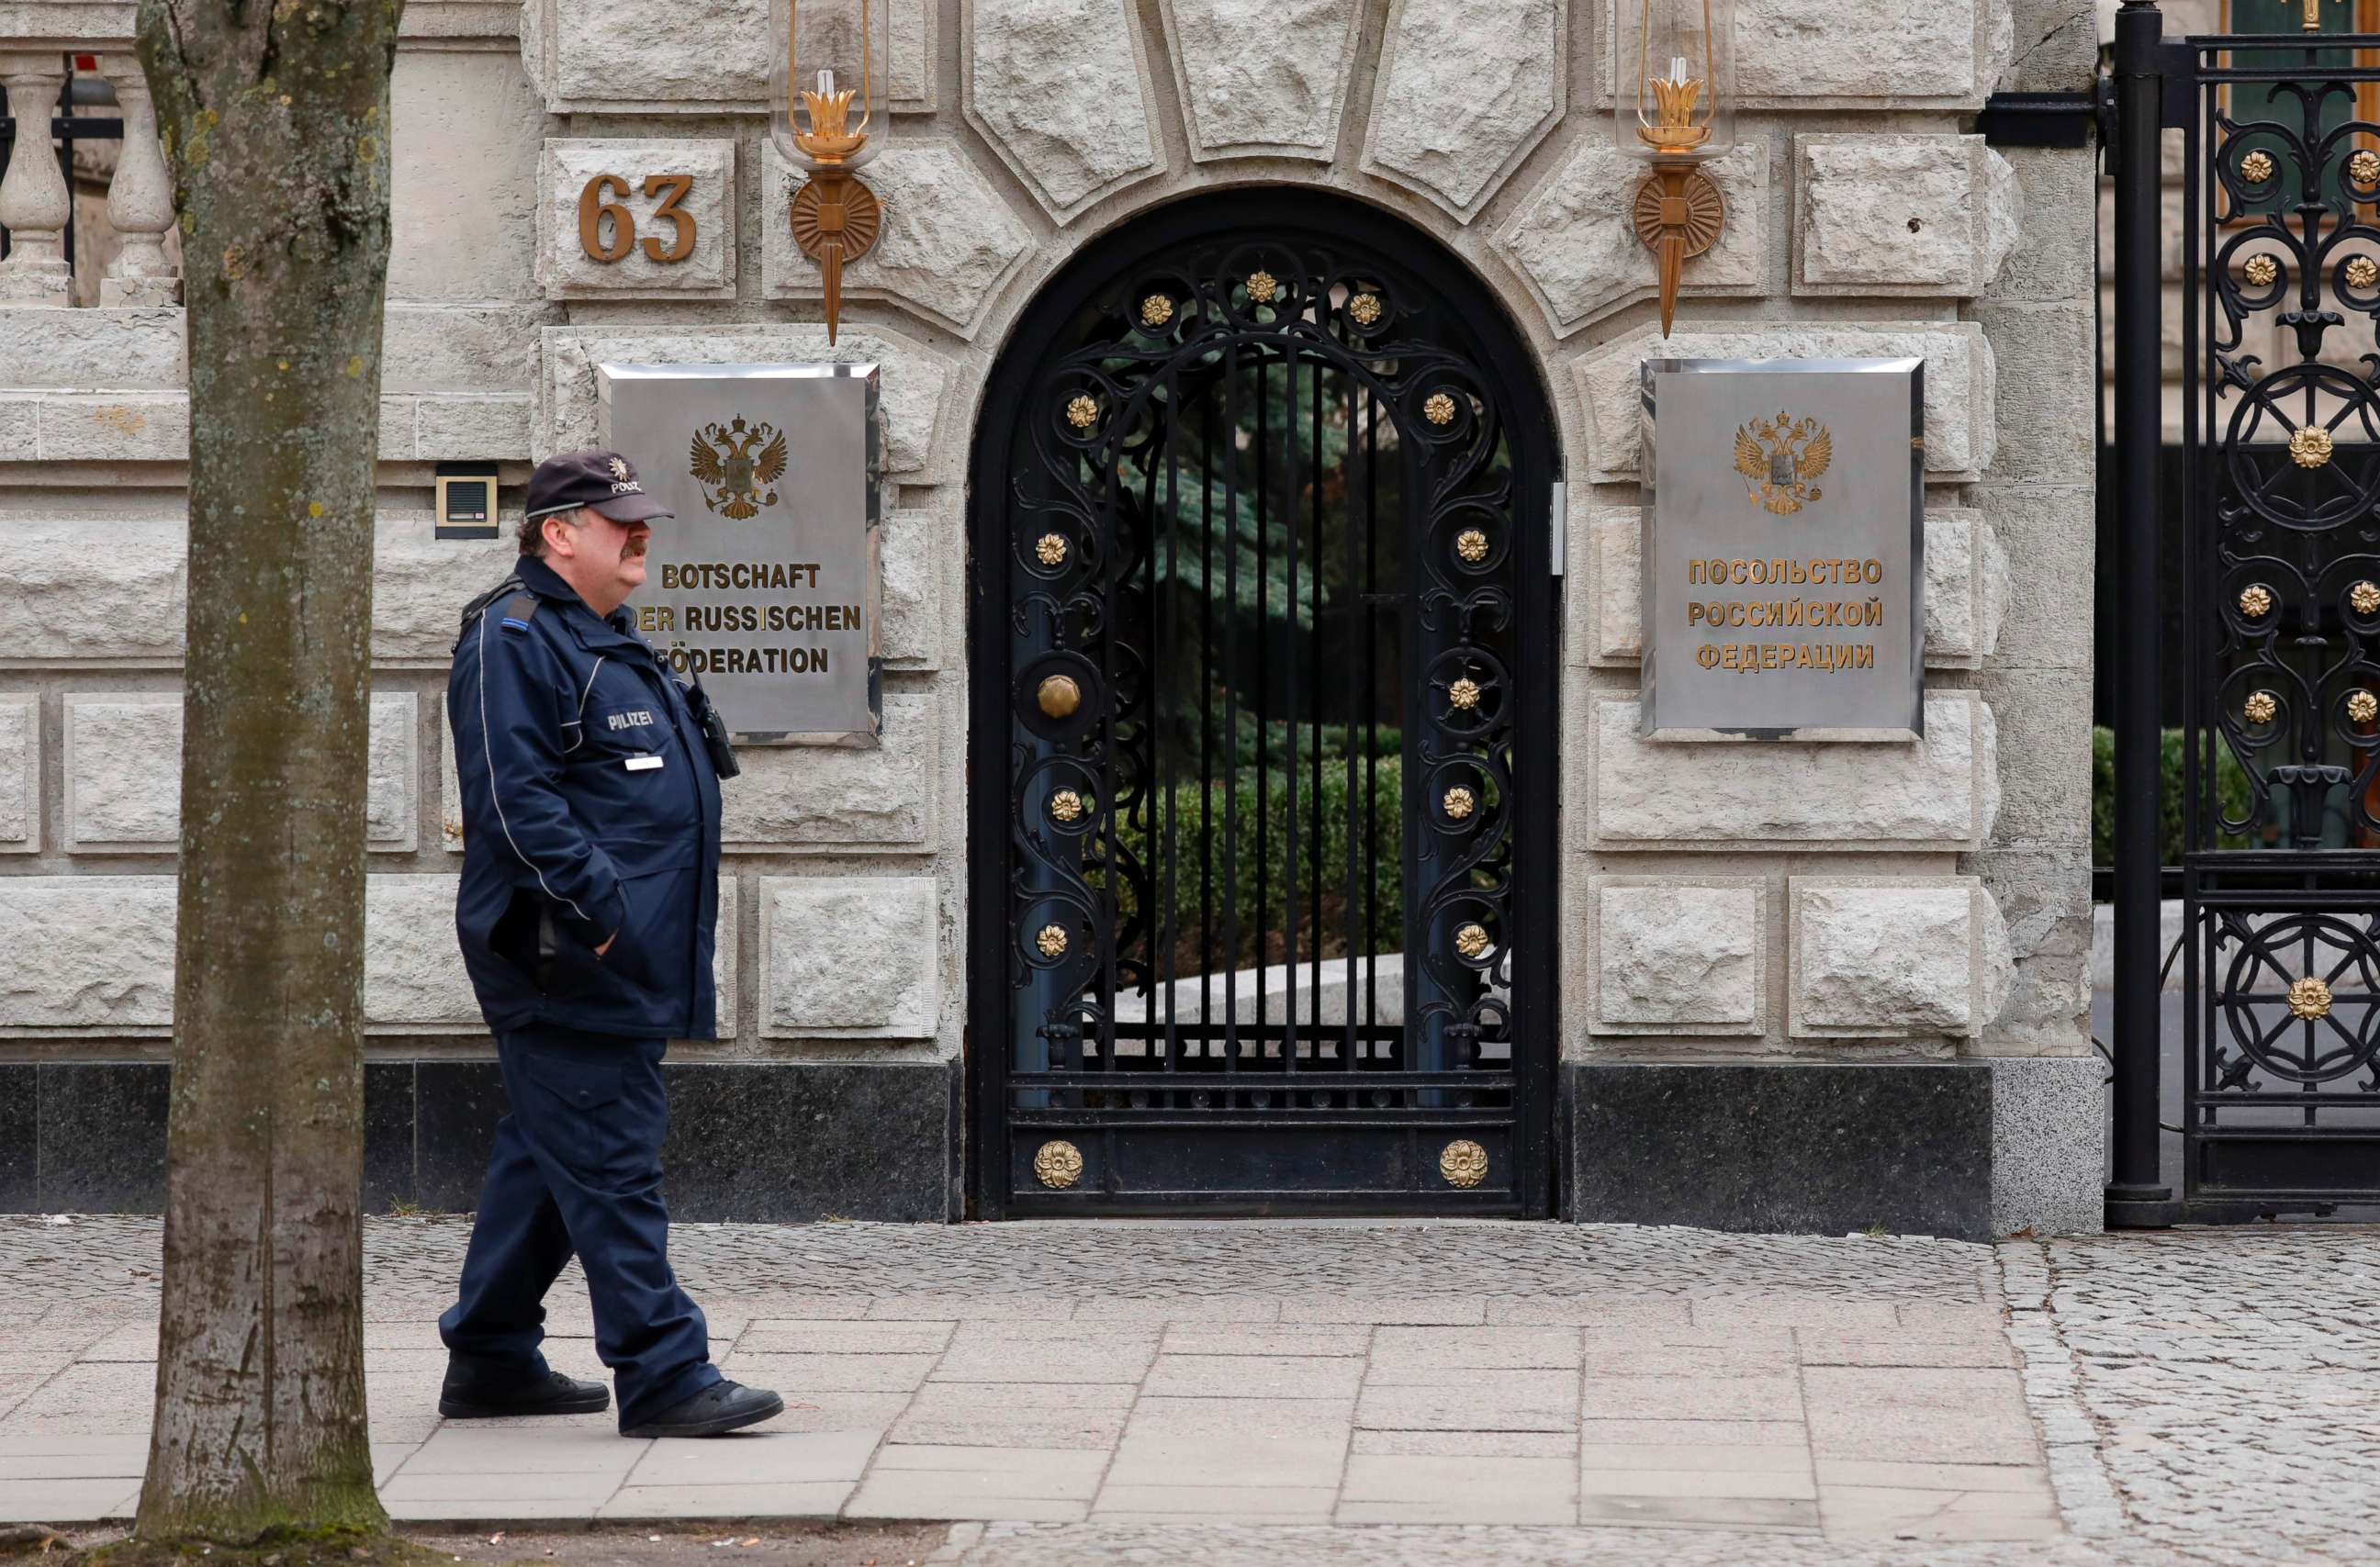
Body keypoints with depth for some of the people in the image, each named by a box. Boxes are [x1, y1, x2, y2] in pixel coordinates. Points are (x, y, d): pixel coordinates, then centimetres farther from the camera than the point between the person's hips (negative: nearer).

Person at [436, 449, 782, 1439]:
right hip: (569, 962, -10)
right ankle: (662, 1376, -10)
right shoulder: (512, 638, -11)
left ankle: (491, 1358, 23)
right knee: (608, 1165, -9)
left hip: (620, 963, 10)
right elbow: (511, 798, -20)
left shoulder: (603, 640, 21)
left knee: (549, 1157, 15)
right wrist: (597, 906, -25)